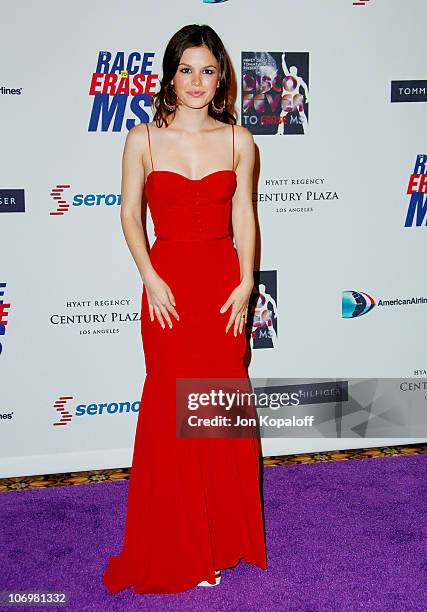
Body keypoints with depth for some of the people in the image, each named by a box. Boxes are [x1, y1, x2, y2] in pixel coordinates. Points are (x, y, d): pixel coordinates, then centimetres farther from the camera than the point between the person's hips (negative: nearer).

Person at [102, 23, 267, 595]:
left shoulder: (238, 140, 3)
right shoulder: (143, 139, 0)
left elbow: (244, 218, 5)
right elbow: (129, 214, 2)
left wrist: (246, 282, -5)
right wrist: (150, 278, -8)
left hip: (224, 282, 1)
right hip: (168, 282, -1)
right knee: (172, 410, 4)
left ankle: (226, 534, 27)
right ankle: (181, 548, 22)